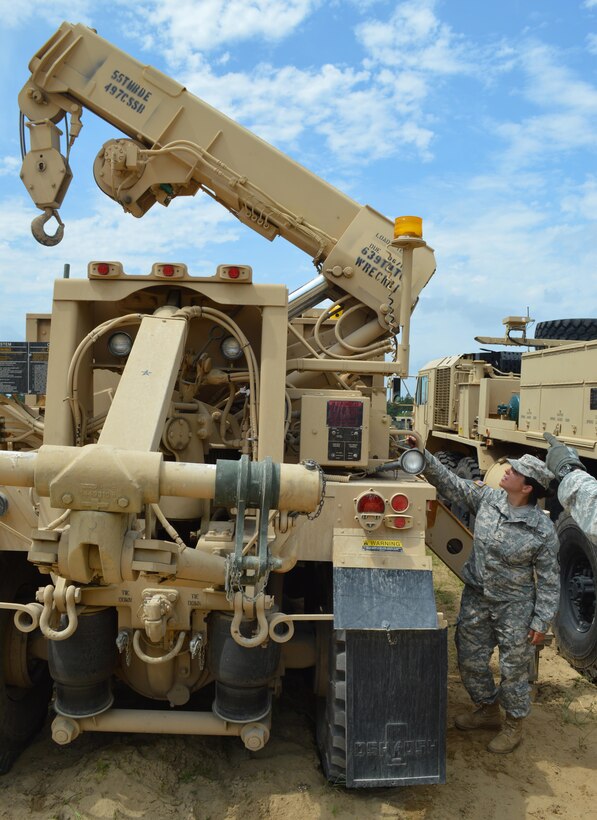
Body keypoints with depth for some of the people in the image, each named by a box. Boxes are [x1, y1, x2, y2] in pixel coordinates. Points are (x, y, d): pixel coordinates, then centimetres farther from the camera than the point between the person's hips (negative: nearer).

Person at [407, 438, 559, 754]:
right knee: (470, 659, 16)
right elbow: (449, 482, -2)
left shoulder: (542, 530, -18)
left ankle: (513, 725, 33)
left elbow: (548, 580, -11)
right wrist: (423, 456, -11)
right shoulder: (487, 498, -7)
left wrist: (541, 621, -12)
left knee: (513, 668, 8)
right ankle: (487, 709, 41)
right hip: (476, 597, 5)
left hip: (514, 606, -5)